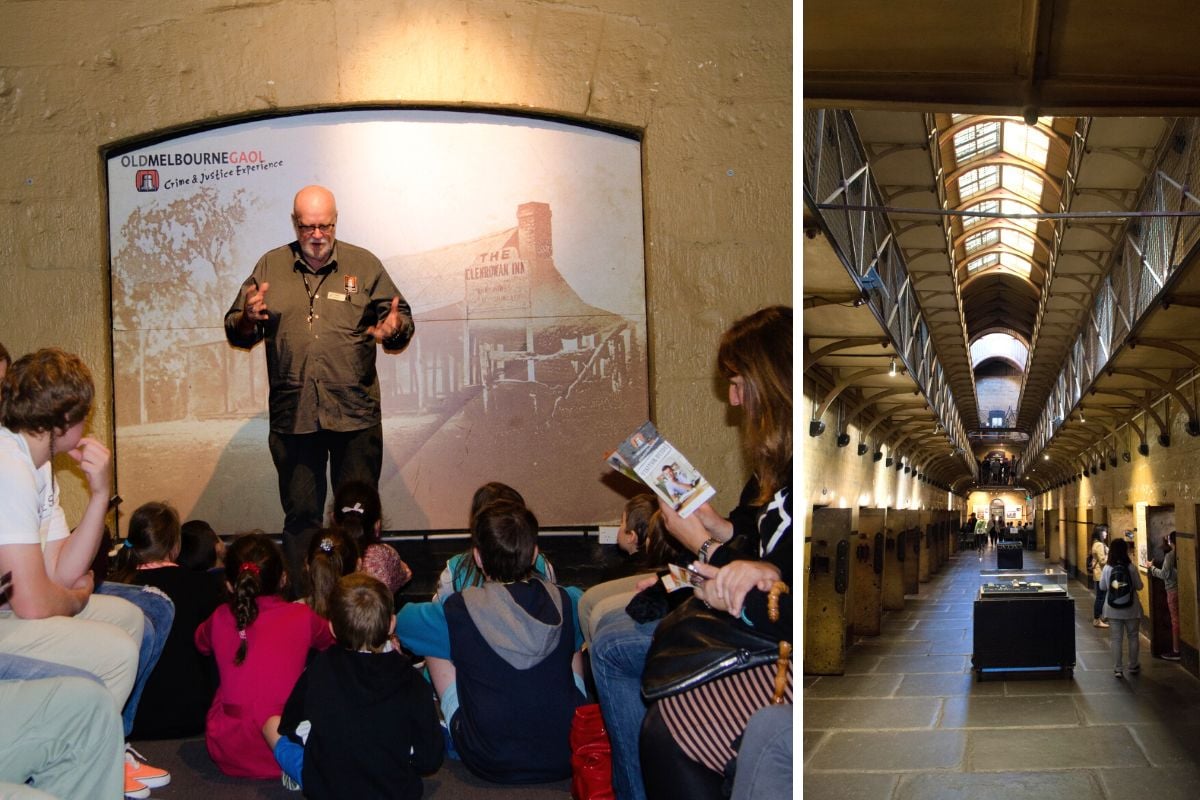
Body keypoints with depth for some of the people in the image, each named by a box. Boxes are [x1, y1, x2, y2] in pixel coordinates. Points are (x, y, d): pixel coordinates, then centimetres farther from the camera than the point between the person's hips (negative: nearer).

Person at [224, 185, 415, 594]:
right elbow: (235, 332, 11)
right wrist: (248, 318, -12)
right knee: (300, 514, 8)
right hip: (293, 417, 1)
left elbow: (402, 321, 7)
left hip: (355, 415, -1)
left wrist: (394, 327, -16)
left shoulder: (364, 265, 7)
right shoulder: (270, 267, 9)